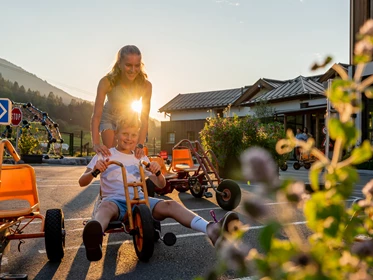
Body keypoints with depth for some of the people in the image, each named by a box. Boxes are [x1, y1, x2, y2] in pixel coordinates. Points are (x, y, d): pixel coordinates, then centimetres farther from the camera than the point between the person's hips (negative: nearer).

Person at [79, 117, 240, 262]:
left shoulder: (141, 158, 17)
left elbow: (161, 185, 13)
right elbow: (82, 182, 0)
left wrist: (158, 172, -11)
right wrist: (94, 171, -23)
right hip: (115, 200, -2)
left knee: (170, 205, -26)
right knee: (105, 206, -40)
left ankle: (212, 229, -49)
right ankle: (94, 239, -75)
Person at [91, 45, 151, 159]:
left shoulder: (145, 85, -29)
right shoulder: (107, 82, -33)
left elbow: (144, 119, -26)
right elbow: (96, 115, -35)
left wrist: (140, 145, -37)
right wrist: (96, 144, -47)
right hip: (108, 118, -1)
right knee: (110, 154, -12)